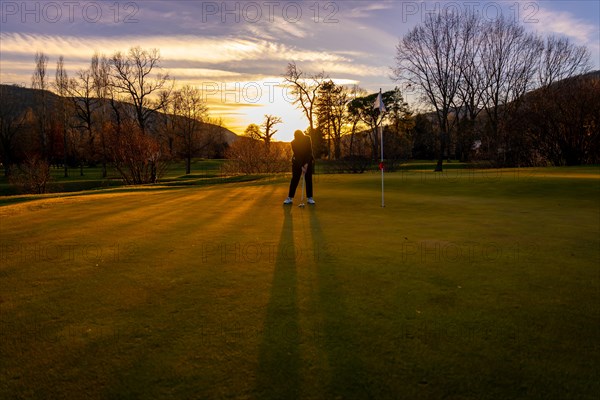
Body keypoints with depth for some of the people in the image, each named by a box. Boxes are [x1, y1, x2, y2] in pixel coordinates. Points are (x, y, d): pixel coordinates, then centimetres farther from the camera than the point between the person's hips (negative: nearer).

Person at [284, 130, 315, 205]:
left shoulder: (308, 139, -18)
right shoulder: (293, 143, -18)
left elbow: (309, 152, -20)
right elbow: (297, 155, -20)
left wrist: (306, 163, -27)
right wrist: (301, 167, -25)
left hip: (308, 160, 1)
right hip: (298, 161, 0)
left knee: (308, 179, -3)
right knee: (295, 179, -5)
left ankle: (310, 198, 0)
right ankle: (290, 198, -4)